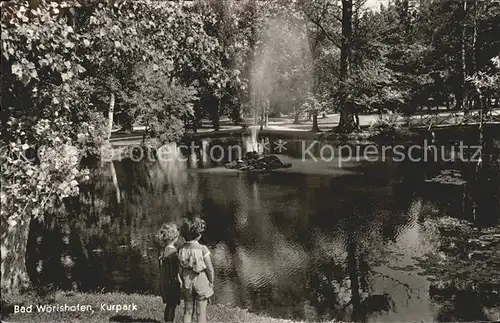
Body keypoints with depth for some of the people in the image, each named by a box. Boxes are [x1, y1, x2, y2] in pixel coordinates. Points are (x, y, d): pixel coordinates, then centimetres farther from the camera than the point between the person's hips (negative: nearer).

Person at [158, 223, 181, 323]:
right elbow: (175, 272, -18)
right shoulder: (173, 252, -19)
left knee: (169, 306, 18)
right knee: (172, 306, 2)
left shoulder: (162, 251, 4)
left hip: (164, 283, 8)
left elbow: (162, 270, 9)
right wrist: (180, 282, -10)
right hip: (172, 283, -8)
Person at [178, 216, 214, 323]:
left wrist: (183, 281, 13)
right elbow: (210, 268, -11)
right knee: (201, 312, 8)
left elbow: (180, 269, -1)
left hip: (187, 283, 4)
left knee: (188, 311, 16)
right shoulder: (203, 249, -17)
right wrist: (211, 282, 4)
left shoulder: (182, 249, -6)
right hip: (201, 281, -4)